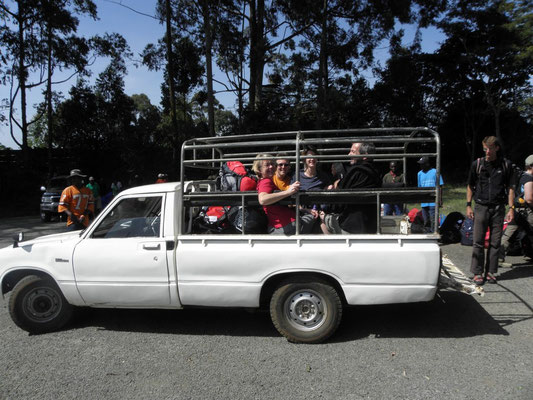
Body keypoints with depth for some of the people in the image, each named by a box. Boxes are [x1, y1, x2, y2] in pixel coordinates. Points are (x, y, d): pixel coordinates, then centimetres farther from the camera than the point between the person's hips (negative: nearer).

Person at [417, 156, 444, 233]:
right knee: (426, 221, 11)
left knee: (433, 220, -7)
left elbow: (439, 186, -3)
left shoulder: (435, 172, -4)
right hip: (423, 202, 5)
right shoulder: (420, 173, 11)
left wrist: (440, 200, -8)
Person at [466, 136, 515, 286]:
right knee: (478, 242, -1)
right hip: (481, 207, -1)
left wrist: (511, 208, 0)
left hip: (498, 208, 1)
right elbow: (470, 186, 9)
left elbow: (510, 187, 7)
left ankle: (491, 272, 16)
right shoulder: (477, 164, 3)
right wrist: (468, 205, 3)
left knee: (495, 242, 6)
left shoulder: (506, 165, 4)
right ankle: (477, 273, 6)